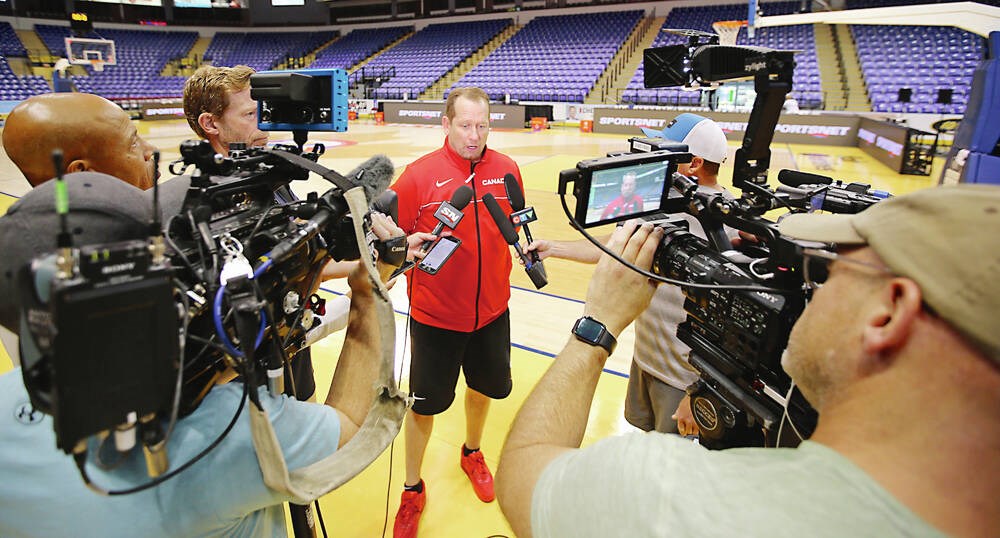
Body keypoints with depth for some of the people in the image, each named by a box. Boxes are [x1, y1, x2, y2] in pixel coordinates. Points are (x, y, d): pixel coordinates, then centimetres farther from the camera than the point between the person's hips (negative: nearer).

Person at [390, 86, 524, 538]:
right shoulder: (419, 174, -13)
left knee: (484, 388, 23)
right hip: (434, 314, -3)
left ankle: (472, 454, 55)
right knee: (424, 404, 11)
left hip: (492, 310, 4)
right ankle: (413, 489, 37)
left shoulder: (506, 169, -2)